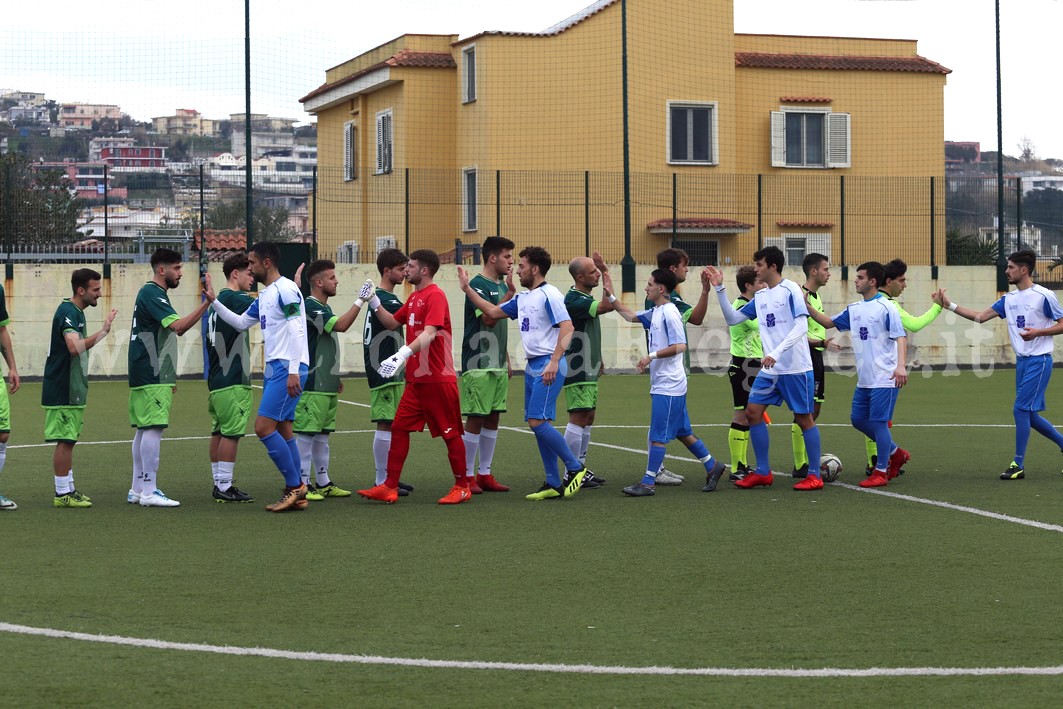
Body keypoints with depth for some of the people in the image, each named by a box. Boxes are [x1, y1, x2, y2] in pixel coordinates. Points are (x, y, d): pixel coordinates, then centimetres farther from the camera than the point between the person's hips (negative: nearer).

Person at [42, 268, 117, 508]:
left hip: (71, 390, 10)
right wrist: (103, 331, -29)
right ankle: (62, 493, -4)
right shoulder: (67, 312, -17)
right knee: (65, 441, -7)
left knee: (68, 440, 13)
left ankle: (68, 490, 18)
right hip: (63, 391, -10)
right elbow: (75, 347, -32)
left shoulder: (75, 312, 15)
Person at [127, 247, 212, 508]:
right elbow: (178, 326, -25)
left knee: (144, 429, 11)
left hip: (145, 376, 11)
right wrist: (207, 303, -29)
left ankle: (137, 489, 15)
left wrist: (168, 376, 26)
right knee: (154, 428, -11)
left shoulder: (151, 293, 20)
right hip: (153, 378, -11)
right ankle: (149, 491, -12)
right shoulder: (151, 293, -13)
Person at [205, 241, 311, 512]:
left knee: (264, 427, -14)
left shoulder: (285, 289, -11)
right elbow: (241, 322, 27)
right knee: (282, 430, 8)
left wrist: (294, 371, -23)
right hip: (274, 368, 10)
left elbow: (296, 330, -18)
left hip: (287, 368, -10)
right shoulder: (264, 295, 18)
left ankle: (295, 485, -7)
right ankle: (296, 494, 10)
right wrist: (214, 301, 18)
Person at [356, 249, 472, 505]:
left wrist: (404, 353, -40)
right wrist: (374, 302, 10)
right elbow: (392, 323, 24)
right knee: (399, 428, 4)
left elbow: (429, 333, -27)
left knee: (450, 432, 1)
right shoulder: (414, 298, 15)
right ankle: (390, 487, 5)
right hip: (415, 379, 9)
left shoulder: (435, 296, -14)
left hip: (438, 380, -9)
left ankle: (462, 487, 11)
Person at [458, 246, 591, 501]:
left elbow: (567, 327, -20)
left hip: (548, 367, -9)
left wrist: (554, 361, -28)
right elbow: (493, 311, 24)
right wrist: (467, 289, 21)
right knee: (538, 424, 7)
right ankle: (553, 484, 11)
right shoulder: (522, 298, 16)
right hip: (532, 367, 9)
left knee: (537, 421, -15)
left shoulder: (549, 295, -11)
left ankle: (575, 468, -2)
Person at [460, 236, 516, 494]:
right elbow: (489, 318, -22)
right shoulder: (478, 285, -11)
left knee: (493, 418, 9)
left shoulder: (501, 286, 15)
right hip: (478, 364, -8)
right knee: (475, 418, -6)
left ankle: (485, 474, 15)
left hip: (498, 364, 8)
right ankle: (467, 476, 0)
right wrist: (510, 292, -23)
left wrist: (507, 359, 21)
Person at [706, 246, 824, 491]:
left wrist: (776, 353, -26)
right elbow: (733, 318, 16)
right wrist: (719, 289, 7)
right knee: (753, 411, 2)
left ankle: (814, 475, 7)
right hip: (769, 369, 7)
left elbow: (801, 327, -18)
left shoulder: (790, 289, -10)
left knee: (804, 417, -1)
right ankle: (762, 472, 10)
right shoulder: (760, 296, 12)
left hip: (795, 367, -7)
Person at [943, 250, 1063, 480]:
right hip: (1022, 361, 8)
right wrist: (950, 306, 2)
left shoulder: (1043, 296, -12)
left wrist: (1038, 332, -22)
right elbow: (980, 317, 9)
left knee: (1021, 409, -10)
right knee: (1029, 414, 10)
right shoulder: (1009, 299, 9)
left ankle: (1019, 465, -4)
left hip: (1039, 361, -8)